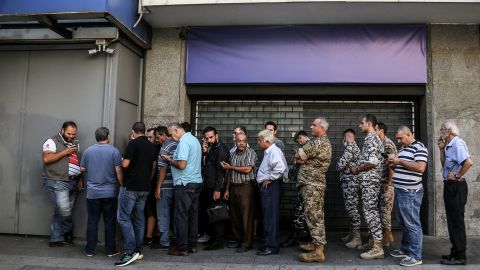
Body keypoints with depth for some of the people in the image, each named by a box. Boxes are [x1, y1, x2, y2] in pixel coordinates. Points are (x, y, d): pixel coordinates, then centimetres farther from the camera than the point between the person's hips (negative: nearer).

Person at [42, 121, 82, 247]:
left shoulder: (75, 144, 18)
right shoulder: (52, 141, -3)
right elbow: (46, 158, -17)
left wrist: (79, 179, 15)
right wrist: (65, 152, -16)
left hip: (72, 183, 7)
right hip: (57, 183, -7)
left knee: (60, 213, 9)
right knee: (64, 210, -13)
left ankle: (55, 239, 17)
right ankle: (68, 233, 11)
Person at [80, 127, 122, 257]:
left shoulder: (88, 151, 2)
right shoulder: (114, 151, -7)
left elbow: (82, 169, 9)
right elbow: (118, 171, -10)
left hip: (92, 193, 2)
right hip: (110, 193, -2)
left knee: (92, 222, 9)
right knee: (109, 222, 6)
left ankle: (90, 250, 16)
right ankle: (110, 250, 13)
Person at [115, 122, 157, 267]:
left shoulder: (133, 143, -11)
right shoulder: (152, 146, 10)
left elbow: (125, 164, -15)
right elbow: (153, 167, 14)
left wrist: (121, 163, 7)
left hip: (130, 186, -7)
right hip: (145, 187, 7)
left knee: (124, 217, -4)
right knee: (139, 218, 12)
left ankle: (130, 252, -11)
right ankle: (138, 250, 16)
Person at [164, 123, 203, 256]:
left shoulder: (184, 142, -14)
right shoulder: (194, 139, 15)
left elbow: (182, 165, -21)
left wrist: (170, 160, -5)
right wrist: (174, 159, 13)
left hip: (184, 184, -9)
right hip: (196, 182, 9)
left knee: (181, 216, -2)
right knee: (193, 214, 12)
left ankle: (182, 248, 4)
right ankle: (192, 245, 19)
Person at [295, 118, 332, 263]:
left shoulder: (318, 142, -16)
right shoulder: (325, 142, 18)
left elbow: (298, 156, -14)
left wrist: (301, 158, 7)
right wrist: (304, 158, -5)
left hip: (312, 184, -11)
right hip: (314, 183, 11)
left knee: (314, 216, -8)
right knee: (315, 215, 16)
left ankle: (318, 251, -5)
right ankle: (315, 243, 26)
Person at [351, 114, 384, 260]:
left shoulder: (371, 138, -14)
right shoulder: (373, 138, 17)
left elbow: (372, 162, -22)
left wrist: (357, 169, -10)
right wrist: (359, 169, 14)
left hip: (369, 180, -11)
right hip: (370, 180, 11)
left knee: (370, 211, -8)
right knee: (371, 210, 15)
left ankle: (378, 248, -5)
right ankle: (373, 241, 24)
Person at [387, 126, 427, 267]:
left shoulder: (419, 148, -10)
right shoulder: (403, 148, 17)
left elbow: (420, 167, -23)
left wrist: (400, 161, -18)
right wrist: (393, 162, 7)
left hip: (410, 192, -9)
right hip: (400, 190, 10)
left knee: (412, 224, -5)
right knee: (403, 223, 17)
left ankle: (416, 256, 2)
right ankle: (405, 249, 29)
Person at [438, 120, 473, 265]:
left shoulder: (457, 143, -17)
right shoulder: (449, 145, 12)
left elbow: (469, 162, -31)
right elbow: (444, 164, 17)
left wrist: (458, 176, -20)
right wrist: (441, 149, 7)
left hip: (456, 186, -10)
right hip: (450, 186, 10)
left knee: (457, 221, -3)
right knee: (452, 220, 15)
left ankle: (460, 256, 6)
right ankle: (455, 252, 25)